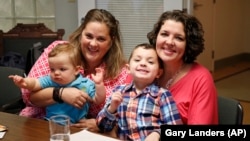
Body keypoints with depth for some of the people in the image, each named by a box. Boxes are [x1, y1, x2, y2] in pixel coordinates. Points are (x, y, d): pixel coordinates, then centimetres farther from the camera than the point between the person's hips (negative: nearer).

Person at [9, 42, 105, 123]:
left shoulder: (85, 85, -1)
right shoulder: (50, 80, 7)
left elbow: (98, 101, -1)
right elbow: (34, 83, -2)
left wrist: (99, 84, -17)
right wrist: (24, 82, -24)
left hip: (74, 126, -2)